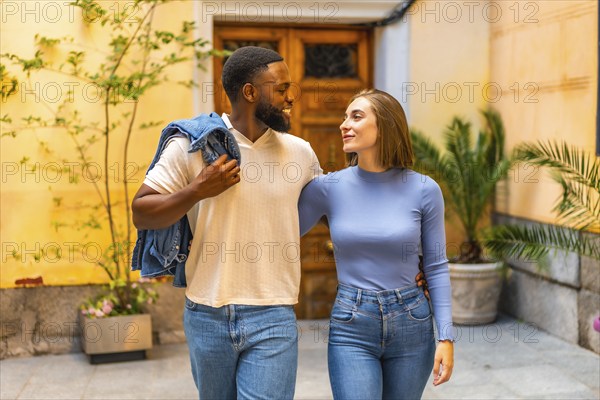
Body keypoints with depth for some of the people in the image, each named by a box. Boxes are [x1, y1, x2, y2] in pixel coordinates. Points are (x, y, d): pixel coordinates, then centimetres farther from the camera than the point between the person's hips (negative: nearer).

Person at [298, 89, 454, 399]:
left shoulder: (424, 190, -5)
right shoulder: (328, 187, -4)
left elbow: (436, 267, 0)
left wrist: (446, 336, -4)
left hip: (411, 324, 1)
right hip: (351, 328, 0)